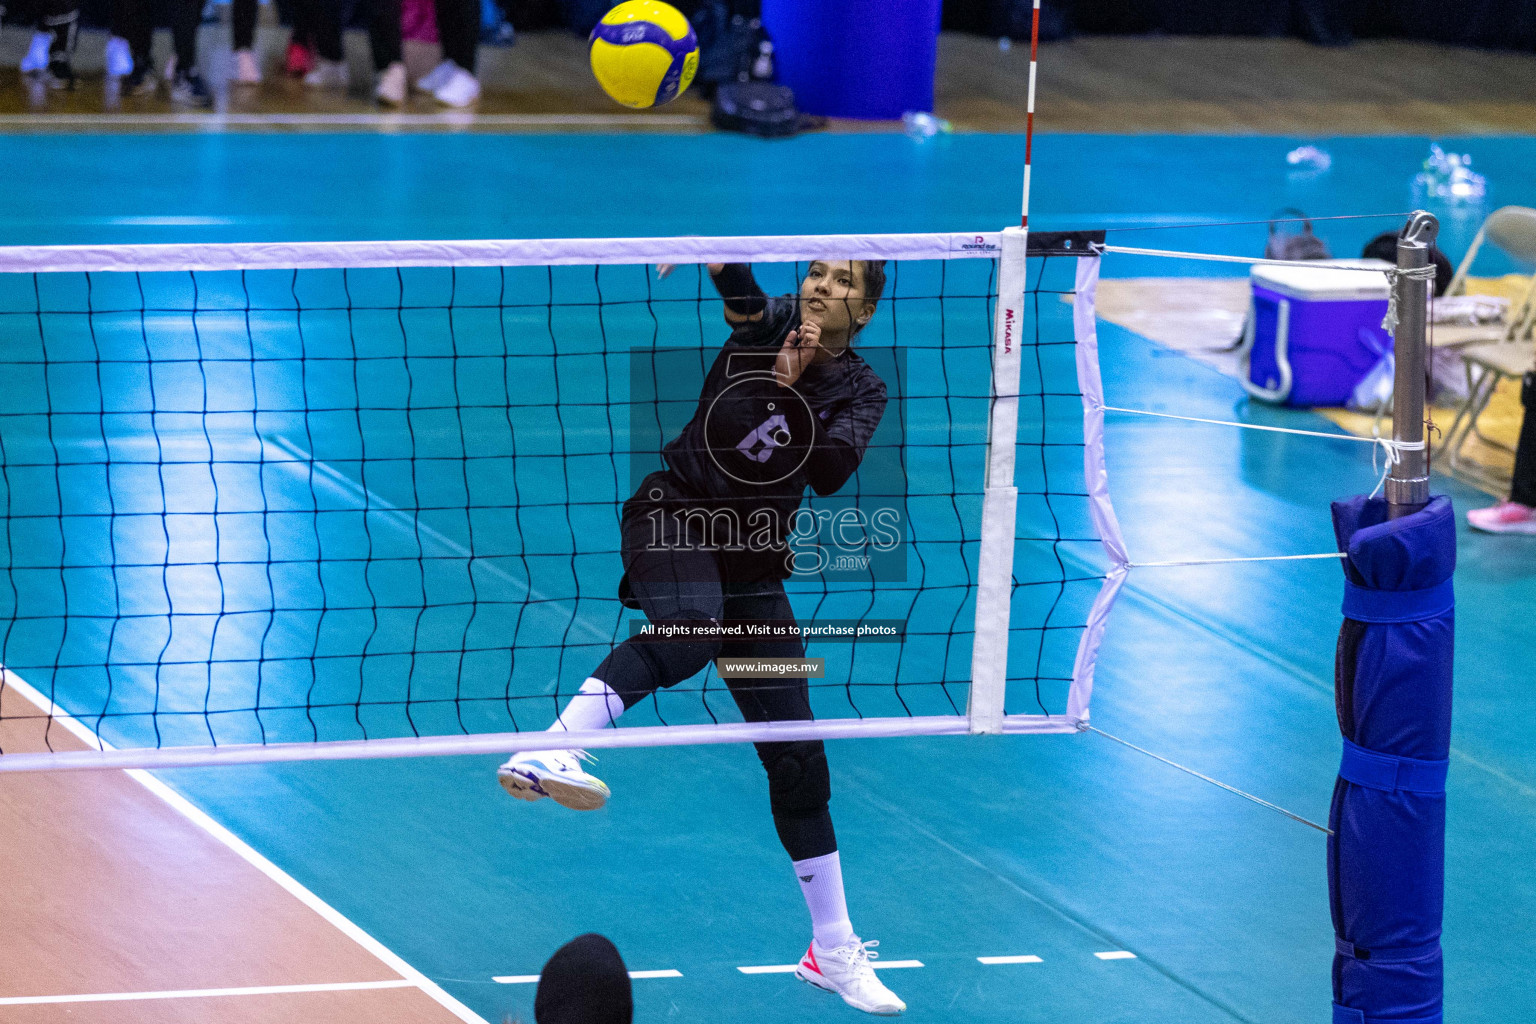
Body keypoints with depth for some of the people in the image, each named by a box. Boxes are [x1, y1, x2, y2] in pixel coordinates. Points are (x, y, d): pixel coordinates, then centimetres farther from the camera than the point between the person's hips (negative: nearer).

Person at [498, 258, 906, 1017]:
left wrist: (794, 387, -27)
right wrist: (722, 263, -49)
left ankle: (833, 952, 17)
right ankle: (550, 753, -56)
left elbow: (829, 474, -15)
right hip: (674, 515, -3)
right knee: (692, 629, -40)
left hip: (752, 560, 4)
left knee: (798, 762, 4)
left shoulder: (861, 390, 4)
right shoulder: (769, 323, -1)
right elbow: (740, 291, -26)